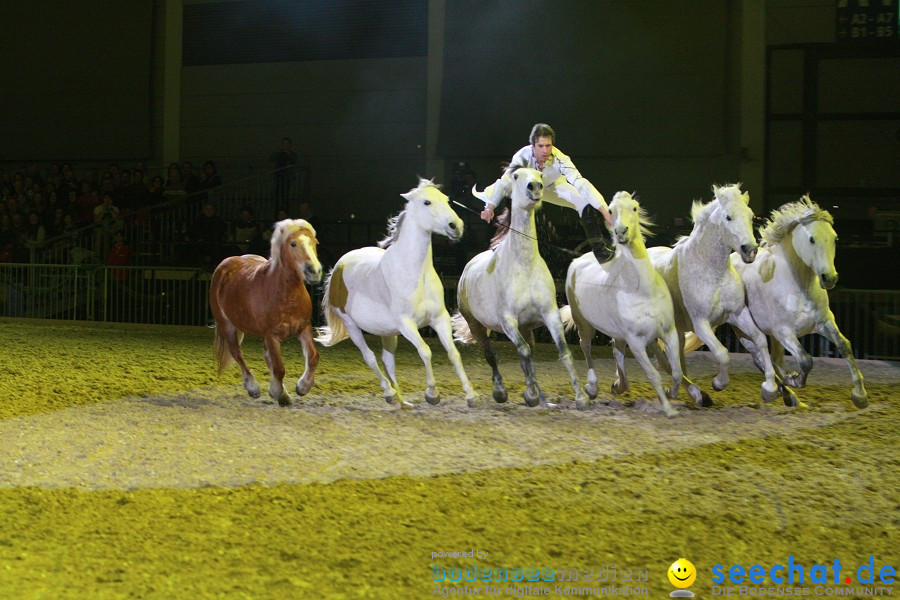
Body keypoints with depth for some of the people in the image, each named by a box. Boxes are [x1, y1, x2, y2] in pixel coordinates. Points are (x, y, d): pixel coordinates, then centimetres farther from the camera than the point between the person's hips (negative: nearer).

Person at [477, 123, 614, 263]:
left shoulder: (559, 159, -37)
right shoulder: (523, 156, -36)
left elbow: (581, 183, -45)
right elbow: (504, 182, -38)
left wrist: (604, 210, -55)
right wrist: (490, 208, -53)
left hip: (553, 187, 0)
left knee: (586, 202, -25)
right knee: (489, 193, -22)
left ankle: (599, 246, -12)